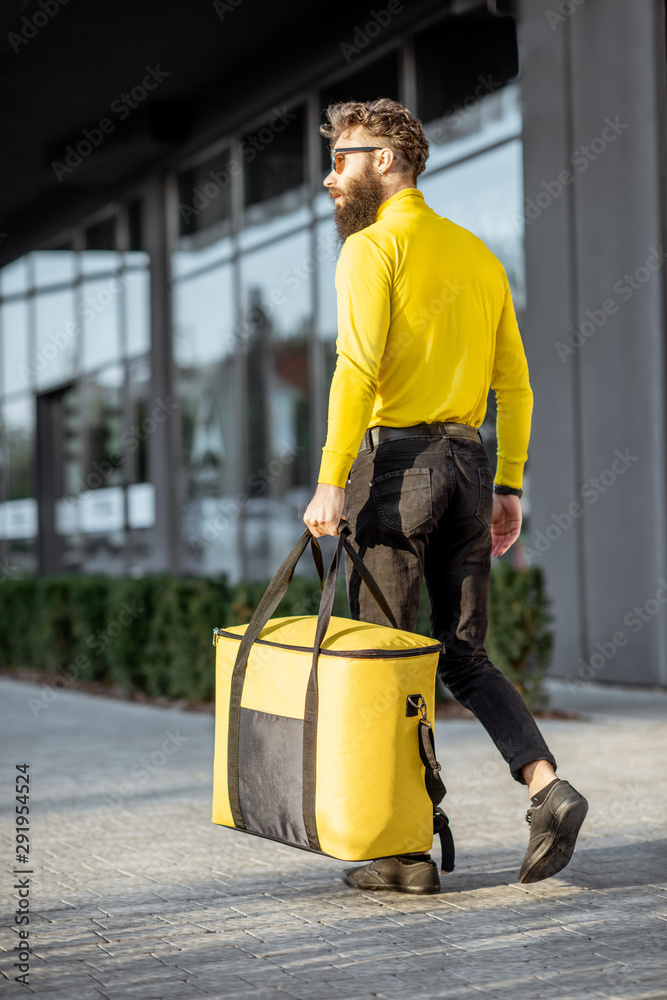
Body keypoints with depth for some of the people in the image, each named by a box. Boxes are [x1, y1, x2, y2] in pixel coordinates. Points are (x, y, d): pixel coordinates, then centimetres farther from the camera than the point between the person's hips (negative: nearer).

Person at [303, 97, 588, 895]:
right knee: (462, 654, 13)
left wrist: (330, 484, -18)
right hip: (468, 464, 7)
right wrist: (508, 487, 17)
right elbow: (514, 382, 15)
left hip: (397, 459, -7)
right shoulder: (478, 254, 17)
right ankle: (546, 786, -6)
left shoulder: (373, 247, -6)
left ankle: (407, 851, 3)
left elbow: (357, 369, -18)